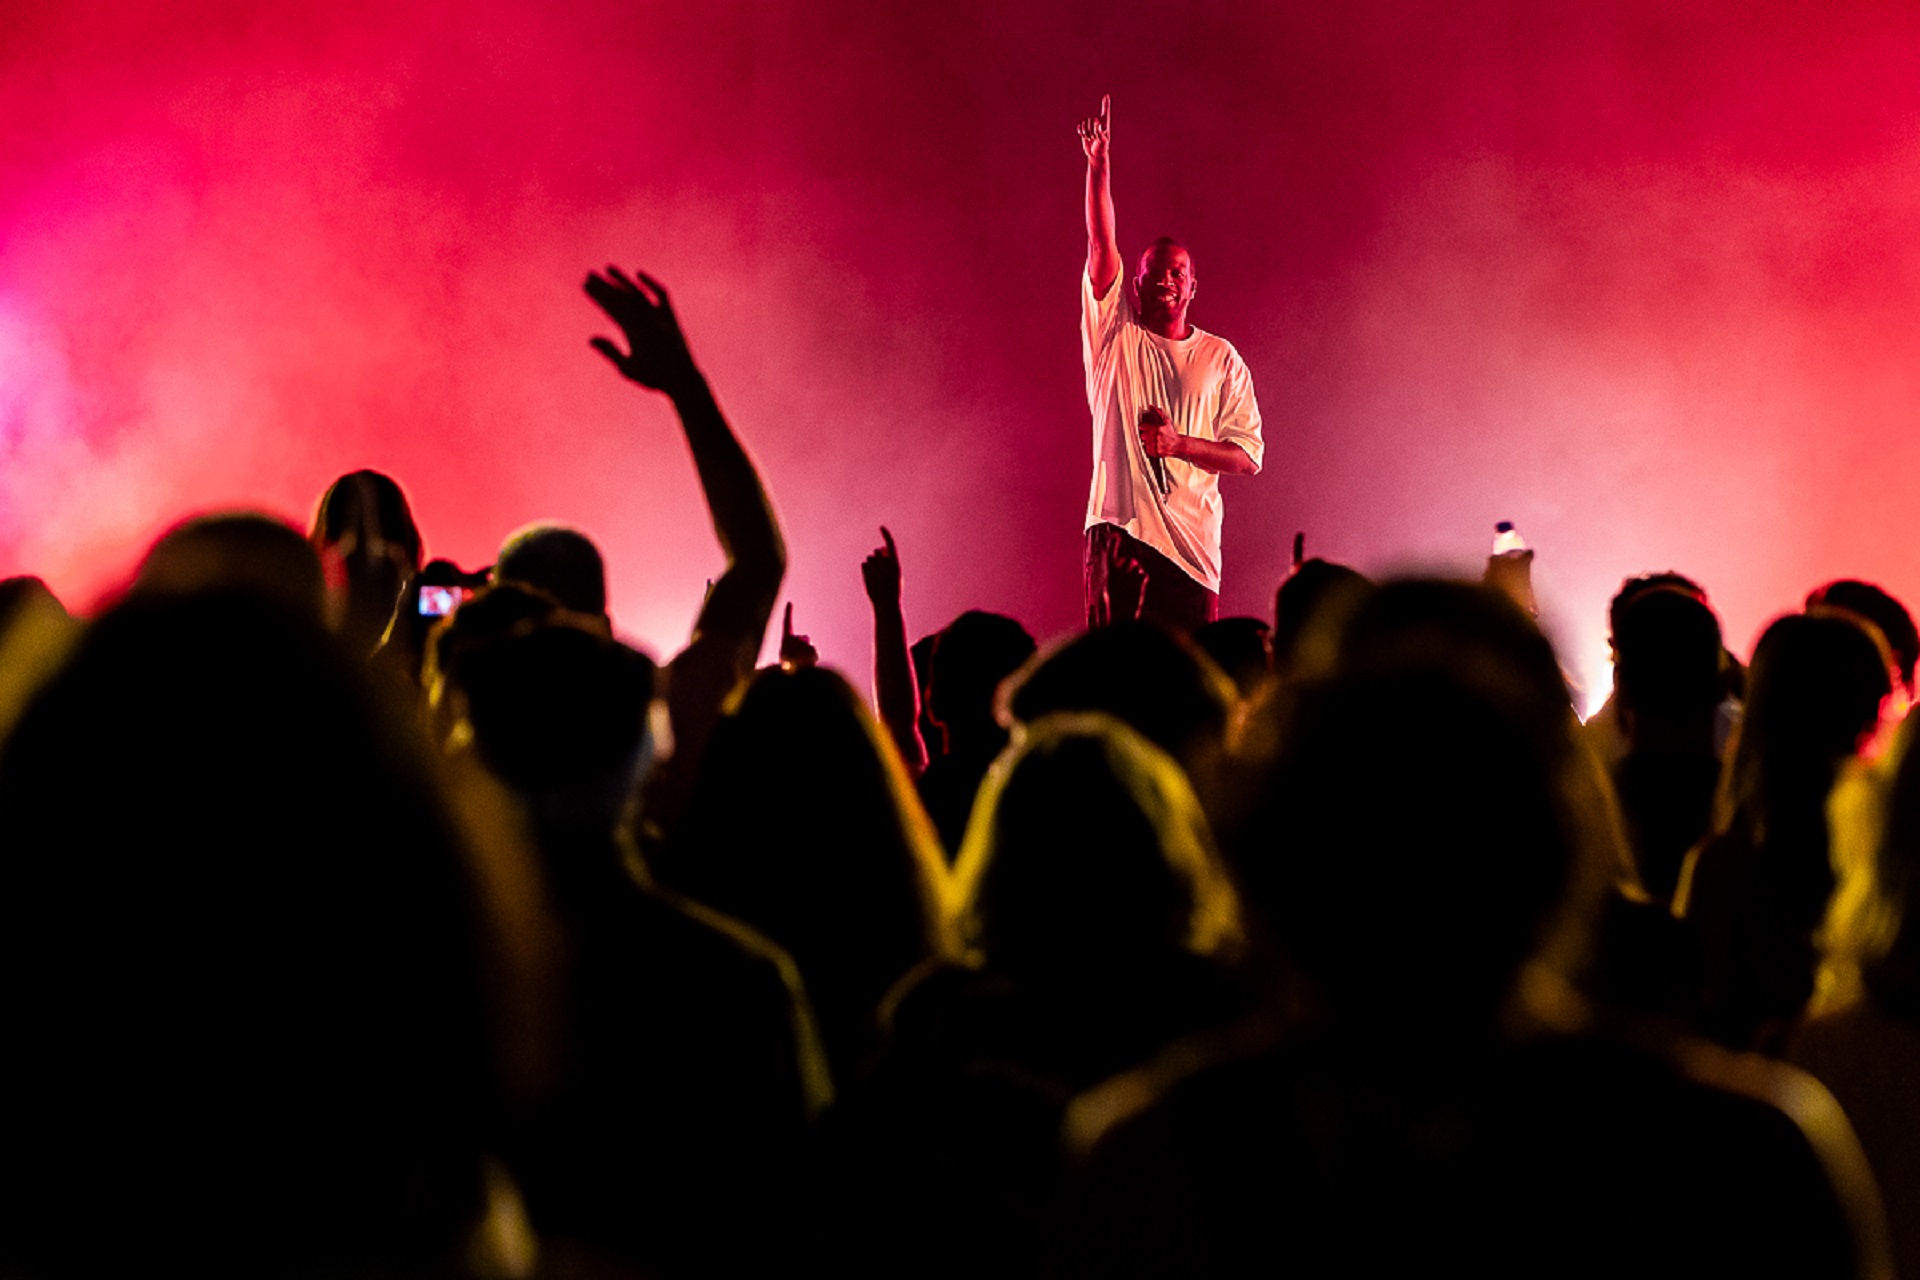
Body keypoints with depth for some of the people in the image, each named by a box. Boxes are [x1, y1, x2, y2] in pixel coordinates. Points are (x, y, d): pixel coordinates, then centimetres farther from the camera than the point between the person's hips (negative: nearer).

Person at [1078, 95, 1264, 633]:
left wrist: (1179, 444, -9)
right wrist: (1097, 165, -13)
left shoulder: (1222, 359, 11)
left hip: (1192, 543, 1)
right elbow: (1101, 246, -2)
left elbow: (1248, 456, 7)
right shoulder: (1116, 334, 10)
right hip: (1119, 529, -1)